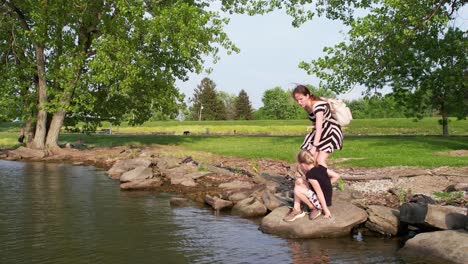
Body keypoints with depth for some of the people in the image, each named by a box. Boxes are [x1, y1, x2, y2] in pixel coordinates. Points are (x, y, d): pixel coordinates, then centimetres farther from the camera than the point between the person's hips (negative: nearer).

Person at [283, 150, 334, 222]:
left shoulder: (310, 174, -24)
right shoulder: (320, 167, -1)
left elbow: (320, 193, -22)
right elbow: (336, 176, 5)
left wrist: (325, 210, -17)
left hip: (323, 201, -9)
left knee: (297, 190, -17)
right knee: (299, 181, 4)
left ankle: (314, 208, 1)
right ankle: (297, 210, 5)